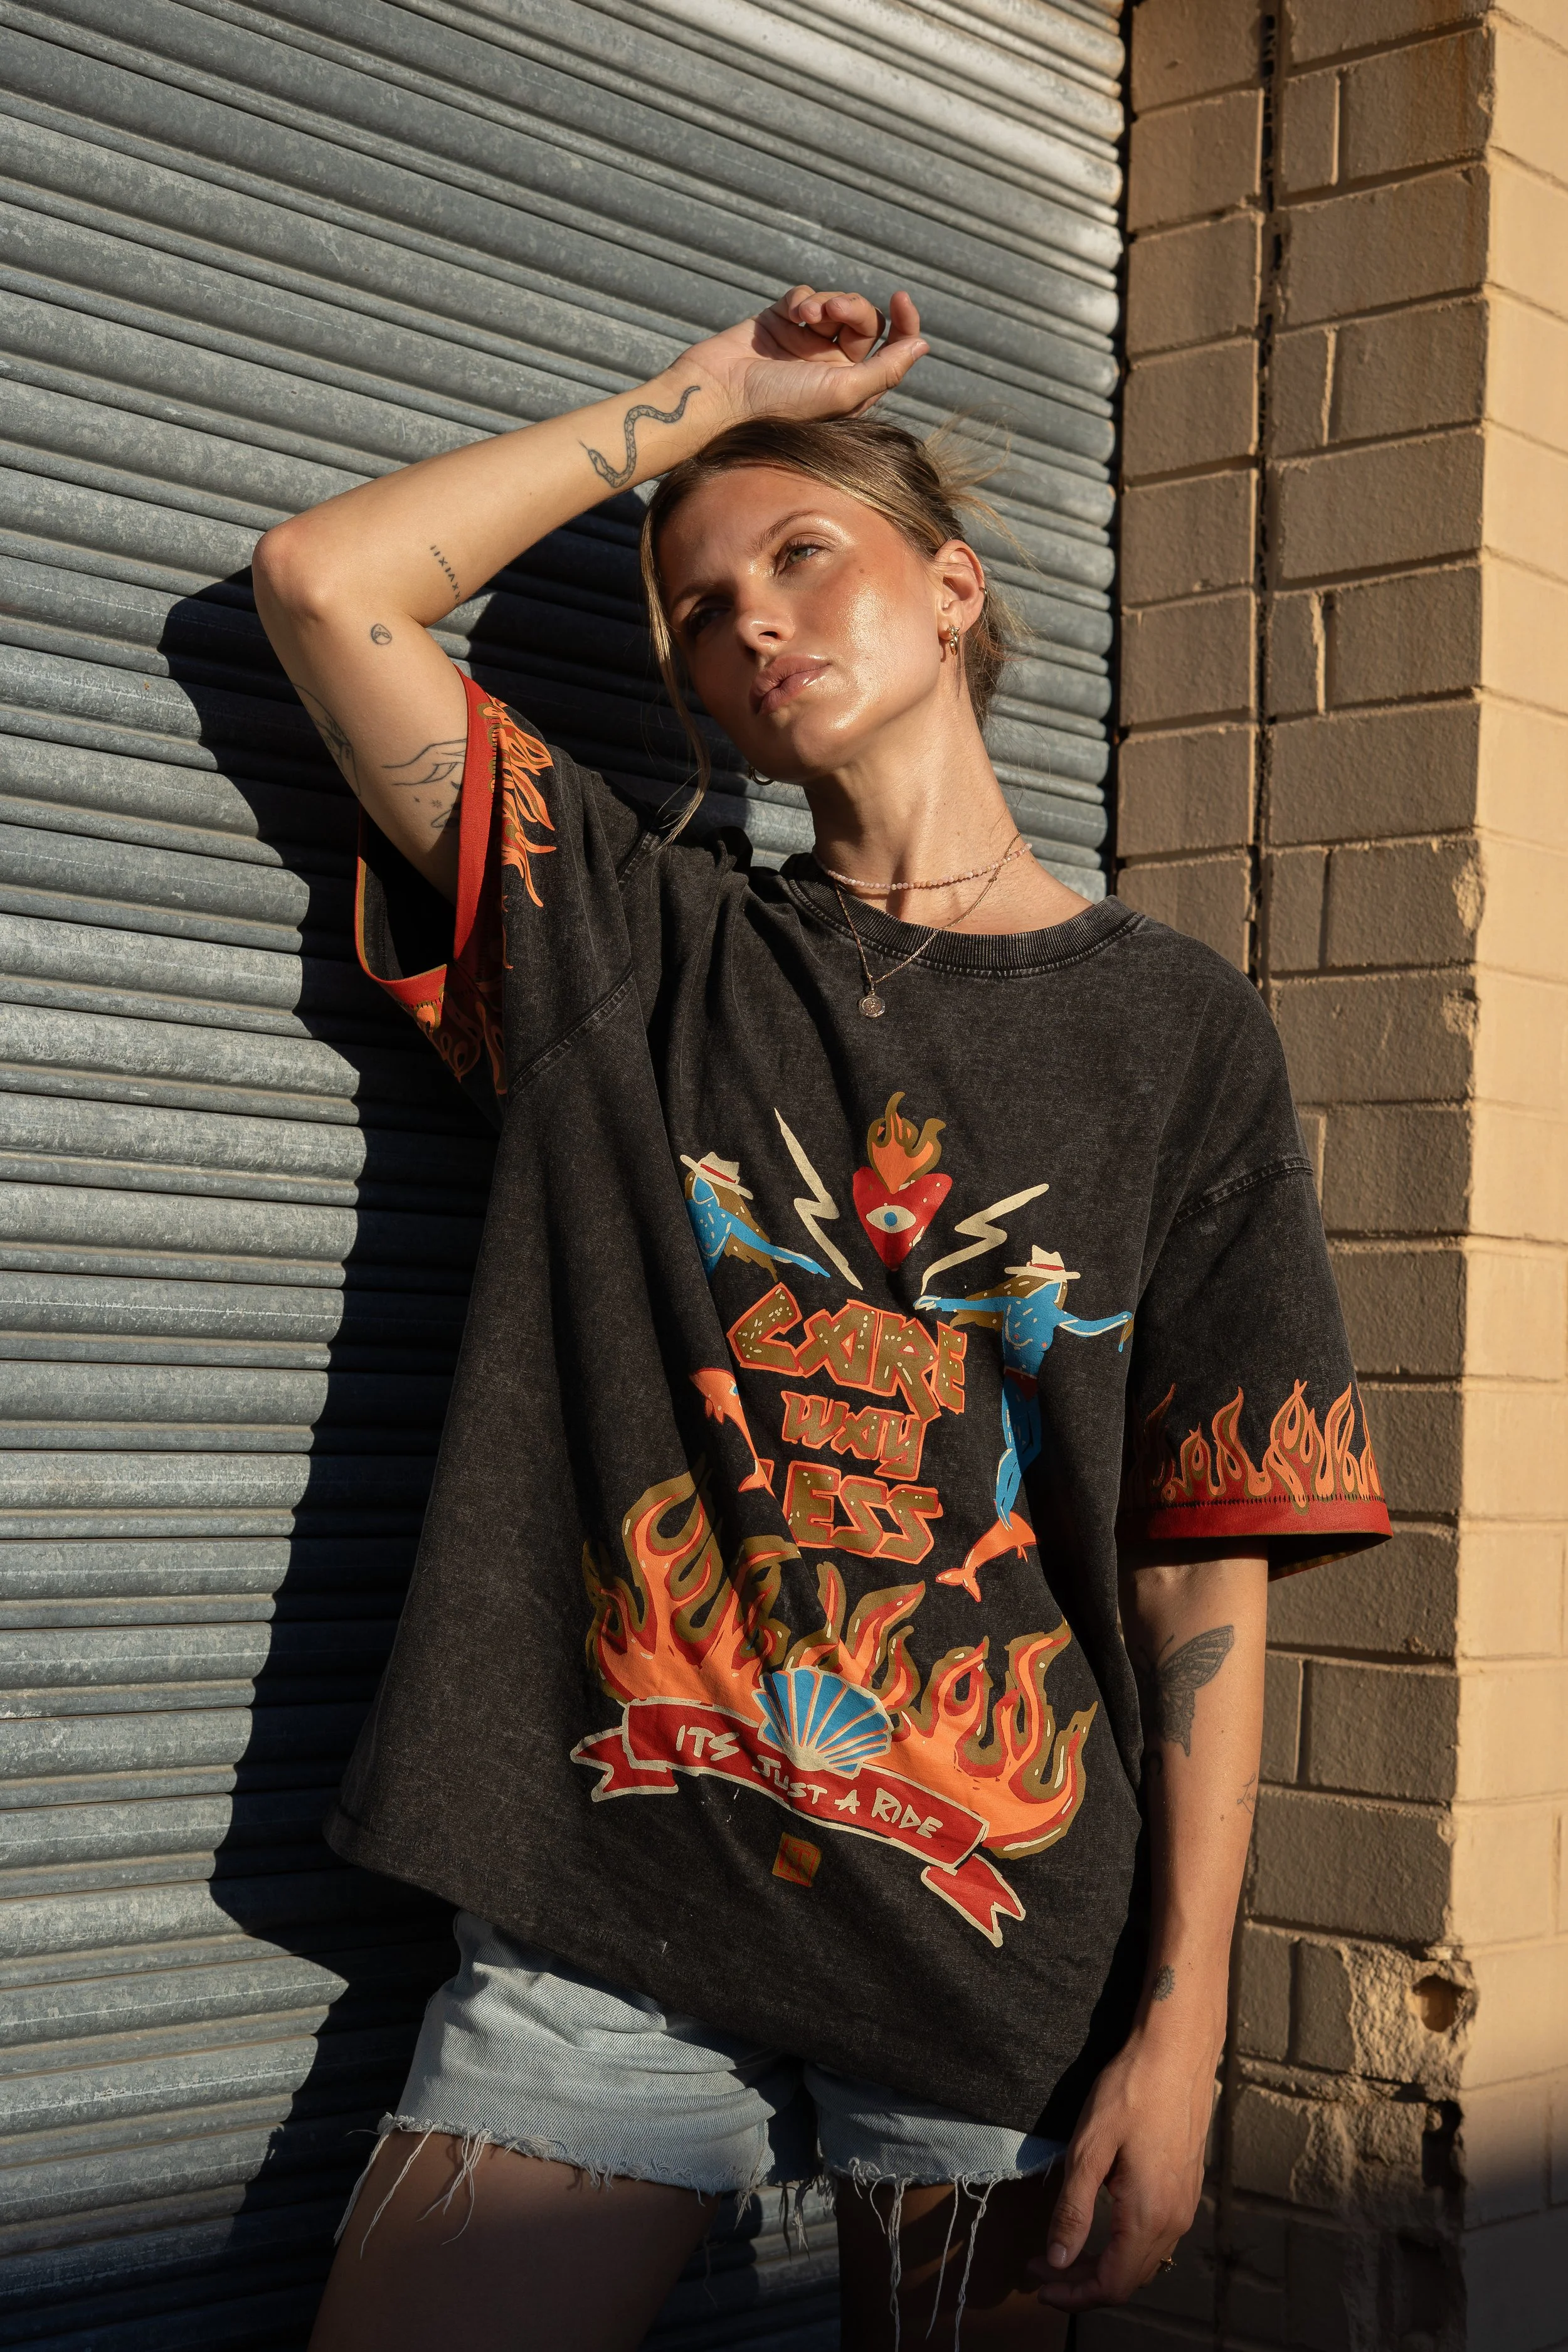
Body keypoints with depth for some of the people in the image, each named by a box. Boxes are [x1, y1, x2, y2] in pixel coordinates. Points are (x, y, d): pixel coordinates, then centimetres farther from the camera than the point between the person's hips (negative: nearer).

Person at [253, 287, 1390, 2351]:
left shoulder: (1177, 1032, 2)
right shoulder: (637, 946, 7)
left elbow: (1210, 1564, -2)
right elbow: (323, 581, 1)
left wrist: (1182, 2024, -8)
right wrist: (711, 394, 6)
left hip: (1001, 1951, -1)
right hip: (607, 1909, 1)